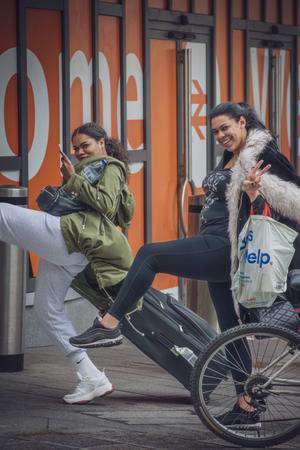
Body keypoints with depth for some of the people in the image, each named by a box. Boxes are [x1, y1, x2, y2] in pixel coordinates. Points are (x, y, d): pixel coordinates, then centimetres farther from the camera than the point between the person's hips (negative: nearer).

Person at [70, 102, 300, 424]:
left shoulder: (261, 155, -8)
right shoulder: (231, 159, 19)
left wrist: (251, 193, -29)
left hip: (225, 248, -10)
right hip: (218, 252, 10)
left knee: (148, 255, -14)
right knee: (231, 328, 10)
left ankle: (108, 324, -12)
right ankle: (247, 407, 13)